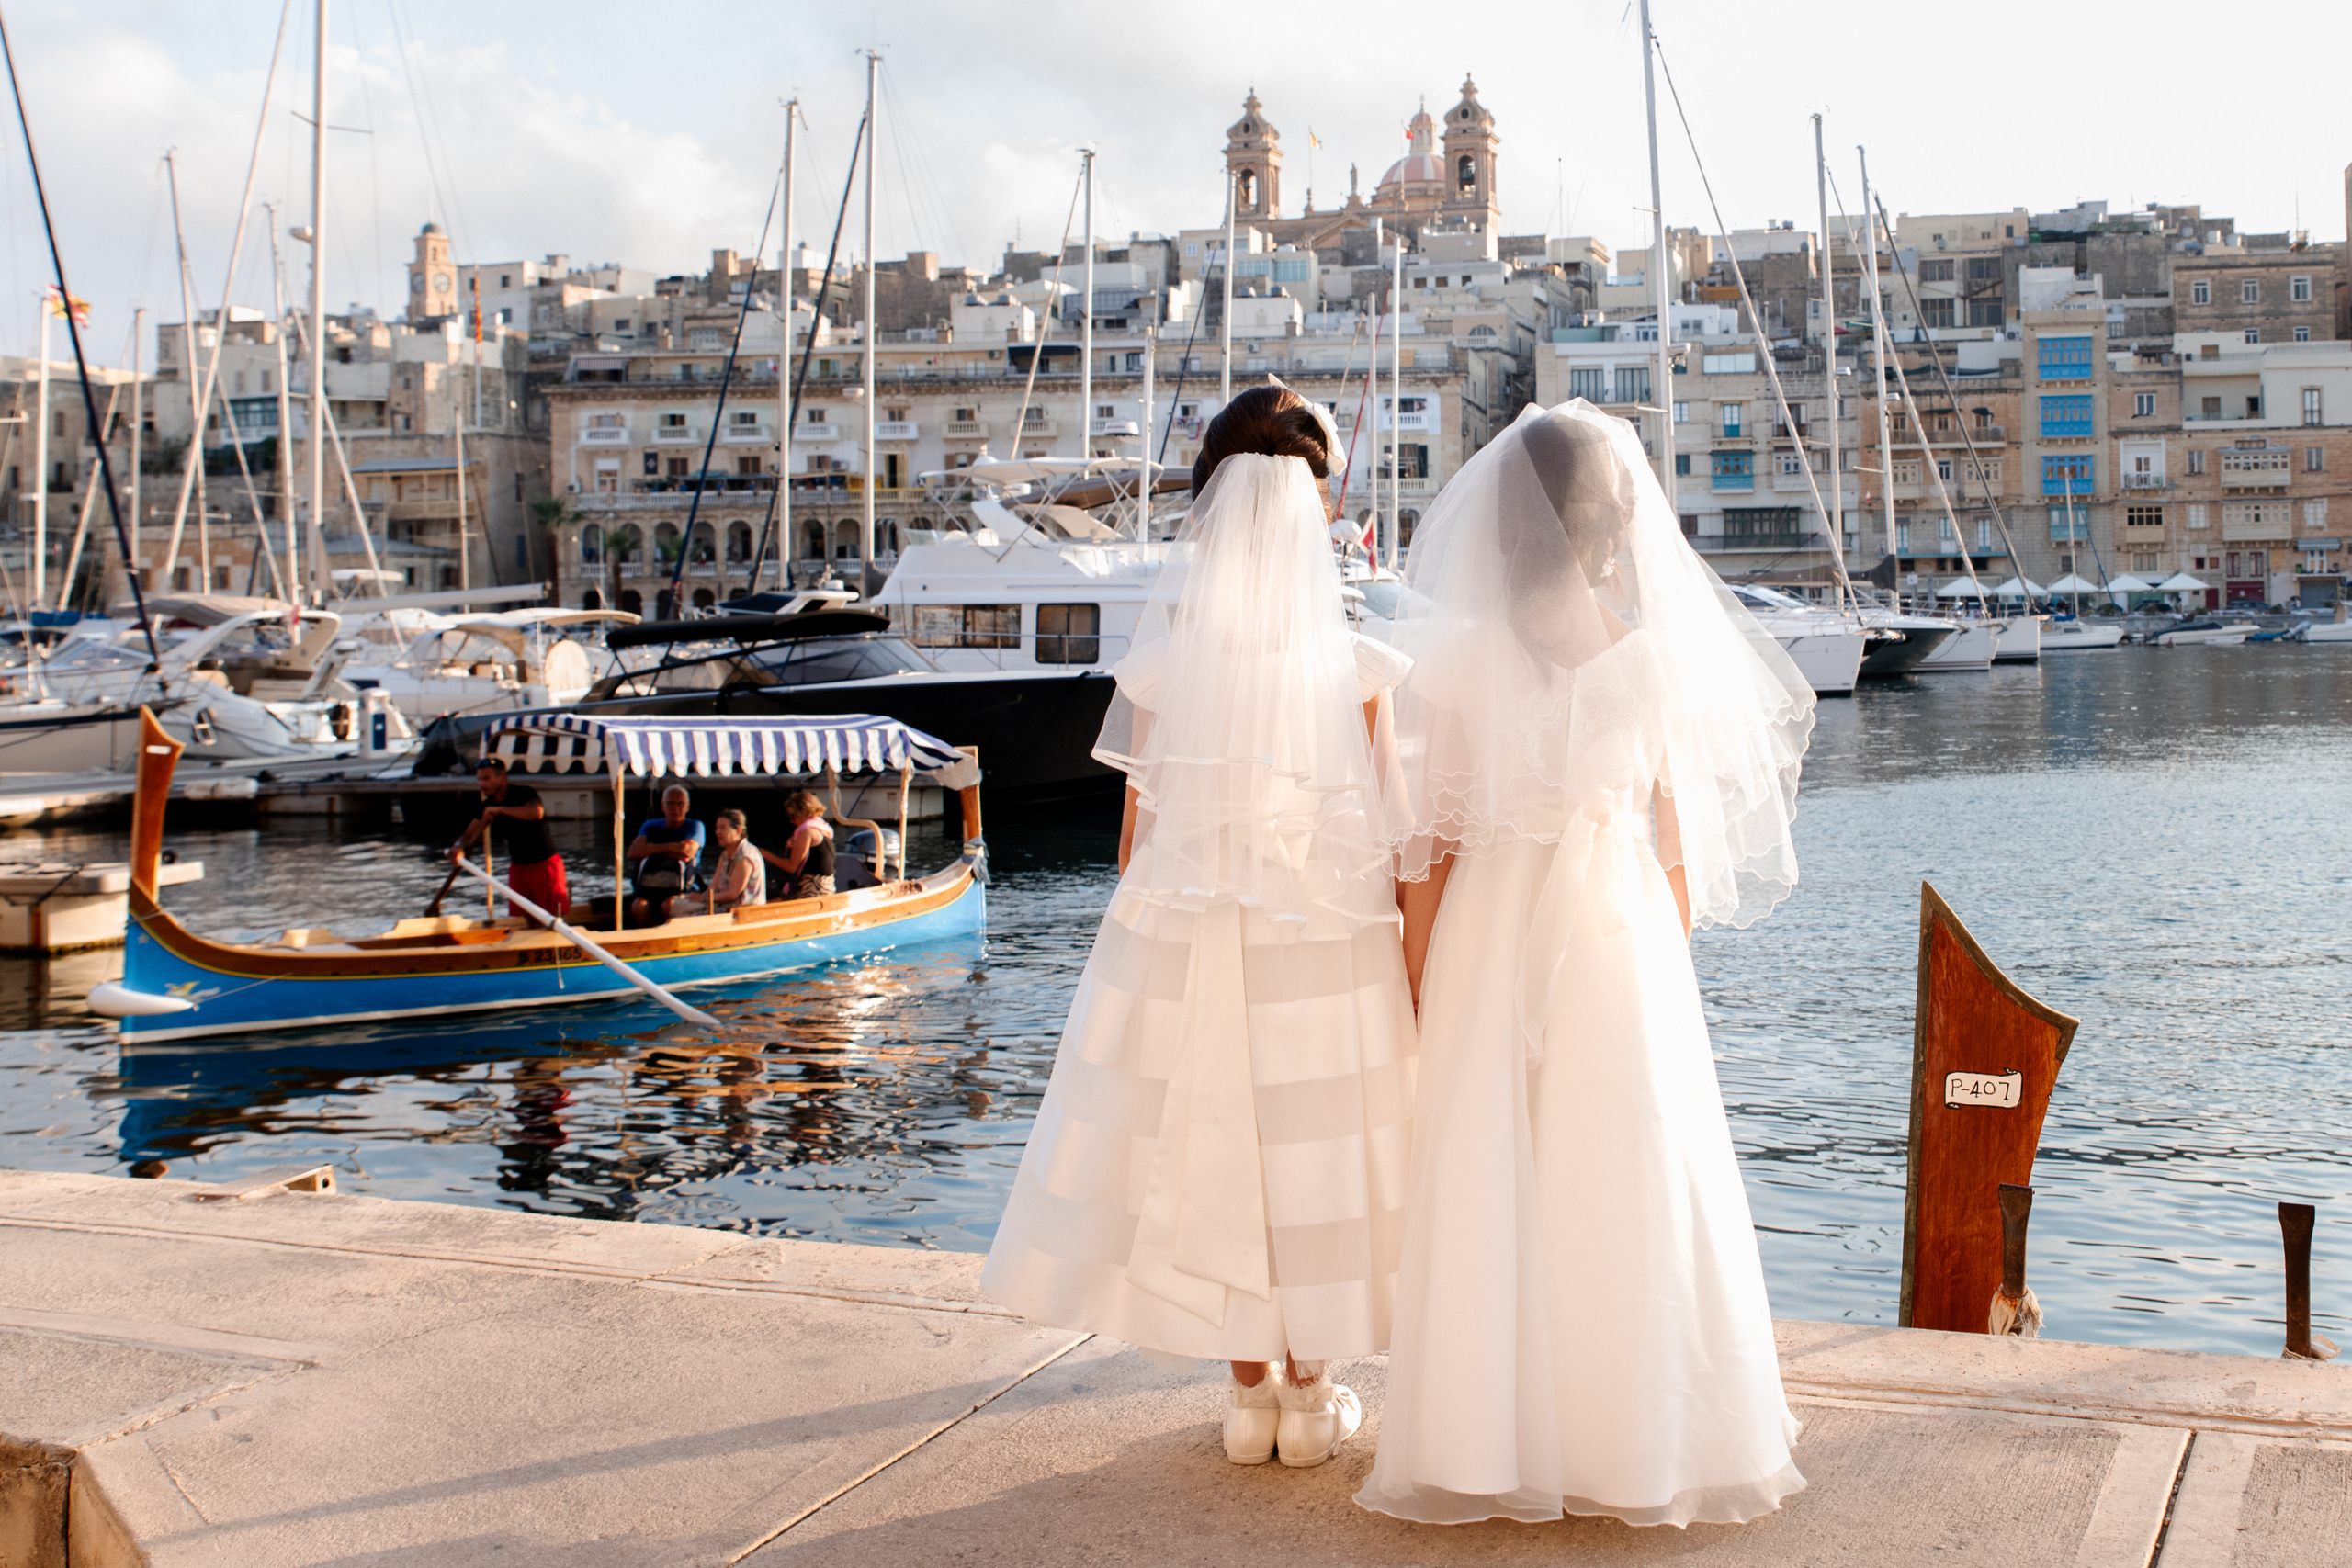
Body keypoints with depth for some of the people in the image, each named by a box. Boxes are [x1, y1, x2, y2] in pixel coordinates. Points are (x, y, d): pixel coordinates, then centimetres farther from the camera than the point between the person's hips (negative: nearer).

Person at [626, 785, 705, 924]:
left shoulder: (695, 826, 5)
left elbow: (686, 855, -14)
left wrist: (652, 849, -4)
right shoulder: (651, 825, 14)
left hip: (684, 891, -2)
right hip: (651, 891, 3)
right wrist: (669, 847, -14)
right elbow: (633, 852, -4)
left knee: (668, 905, -36)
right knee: (638, 907, -30)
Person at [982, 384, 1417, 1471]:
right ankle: (1308, 1395, 20)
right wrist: (1408, 965, 4)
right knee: (1313, 1155, 12)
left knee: (1206, 1157, 14)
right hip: (1325, 955, -1)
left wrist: (1135, 952, 11)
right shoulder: (1359, 670, -10)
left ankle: (1250, 1392, 23)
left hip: (1182, 947, 1)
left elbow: (1139, 831, -1)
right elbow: (1385, 839, -7)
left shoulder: (1159, 666, -7)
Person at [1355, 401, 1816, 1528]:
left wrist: (1419, 984, 3)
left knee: (1487, 1192, 6)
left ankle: (1490, 1448, 13)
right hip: (1626, 940, 1)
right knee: (1635, 1189, 8)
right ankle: (1642, 1445, 17)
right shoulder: (1656, 655, -5)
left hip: (1489, 946, -1)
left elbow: (1429, 848, -6)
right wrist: (1669, 964, 13)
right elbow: (1678, 843, 1)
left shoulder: (1454, 661, -8)